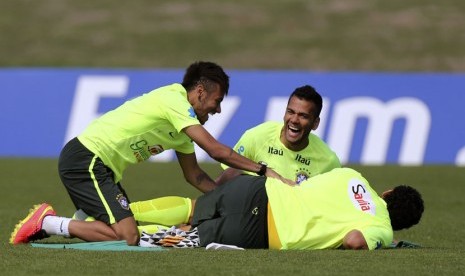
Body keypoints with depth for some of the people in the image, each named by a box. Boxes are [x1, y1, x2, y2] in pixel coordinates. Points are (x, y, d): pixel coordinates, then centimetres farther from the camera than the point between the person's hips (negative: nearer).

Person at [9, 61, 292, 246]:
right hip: (84, 160, -10)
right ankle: (46, 223, -9)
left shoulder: (182, 122, 15)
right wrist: (263, 170, -16)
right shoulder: (174, 100, -14)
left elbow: (194, 175, 19)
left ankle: (49, 222, 11)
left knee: (125, 229, 9)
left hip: (99, 166, 10)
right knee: (129, 236, -17)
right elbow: (216, 150, -20)